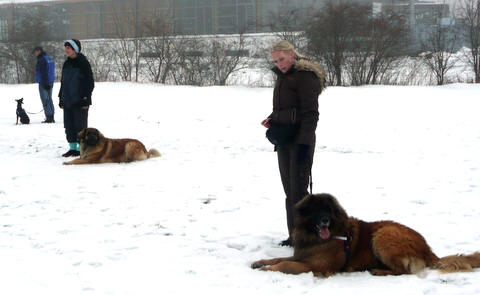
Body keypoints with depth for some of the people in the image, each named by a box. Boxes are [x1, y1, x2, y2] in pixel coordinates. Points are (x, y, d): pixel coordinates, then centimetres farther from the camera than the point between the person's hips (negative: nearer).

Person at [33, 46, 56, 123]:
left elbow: (43, 73, -20)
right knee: (49, 100, 14)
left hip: (43, 83, -10)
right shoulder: (50, 59, 15)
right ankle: (52, 118, 15)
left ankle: (48, 118, -8)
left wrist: (45, 83, -21)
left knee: (45, 100, -6)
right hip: (50, 82, 10)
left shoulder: (41, 60, -15)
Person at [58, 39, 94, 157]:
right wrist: (61, 99, 15)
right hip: (68, 101, 7)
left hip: (79, 101, -7)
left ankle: (81, 148, 3)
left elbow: (90, 82, -9)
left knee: (80, 125, -3)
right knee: (69, 125, 7)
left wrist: (86, 99, -14)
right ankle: (72, 147, 15)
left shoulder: (83, 63, -7)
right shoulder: (67, 64, 14)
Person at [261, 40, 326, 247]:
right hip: (284, 140, 9)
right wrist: (272, 119, 8)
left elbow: (310, 113, -16)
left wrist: (304, 144, -21)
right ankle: (294, 235, 18)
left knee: (298, 190, -10)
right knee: (289, 190, 11)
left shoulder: (305, 76, -12)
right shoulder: (283, 76, 16)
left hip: (300, 140, -9)